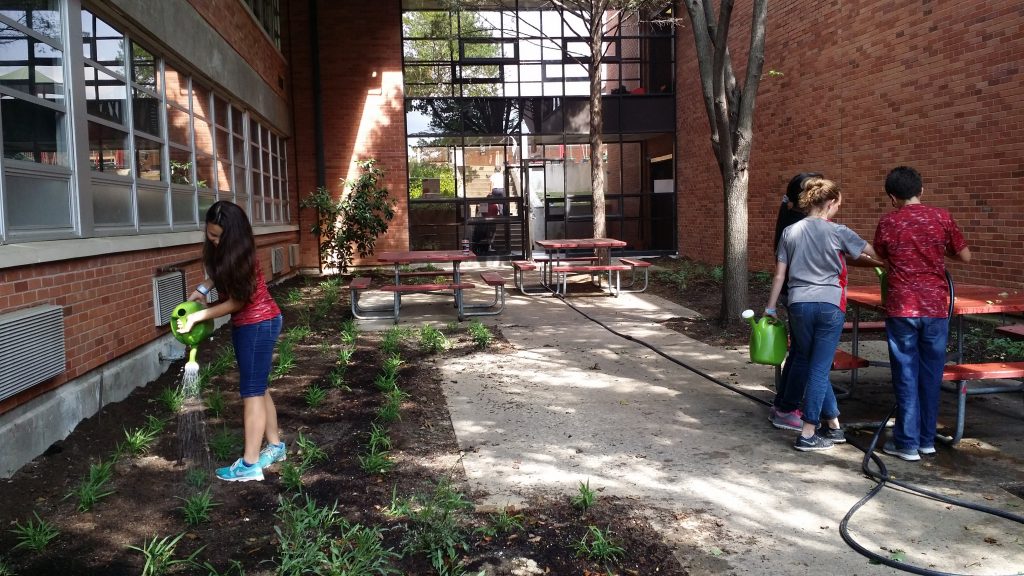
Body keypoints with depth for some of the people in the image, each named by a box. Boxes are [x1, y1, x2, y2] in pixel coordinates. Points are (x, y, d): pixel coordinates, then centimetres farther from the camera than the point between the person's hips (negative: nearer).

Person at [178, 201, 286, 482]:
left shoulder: (240, 253, -23)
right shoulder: (220, 249, 1)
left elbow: (237, 301, -19)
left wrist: (197, 316, -17)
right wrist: (203, 289, 2)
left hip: (259, 324, -9)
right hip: (246, 325, 9)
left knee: (252, 392, -6)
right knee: (258, 388, 15)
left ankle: (250, 465, -1)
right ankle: (275, 446, 28)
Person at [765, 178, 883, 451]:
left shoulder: (790, 232, 4)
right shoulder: (837, 232, -4)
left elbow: (779, 275, 5)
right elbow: (872, 253, 7)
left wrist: (770, 308, 11)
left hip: (799, 305, 3)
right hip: (830, 305, -3)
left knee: (805, 364, 16)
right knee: (819, 369, 2)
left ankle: (832, 425, 24)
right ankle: (808, 434, 2)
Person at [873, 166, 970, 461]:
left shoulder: (887, 223, -2)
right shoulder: (942, 218, 0)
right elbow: (965, 256, 7)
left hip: (901, 308, -2)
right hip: (936, 307, 2)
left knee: (906, 375, 4)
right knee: (931, 375, 12)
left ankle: (907, 443, 9)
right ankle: (927, 439, 22)